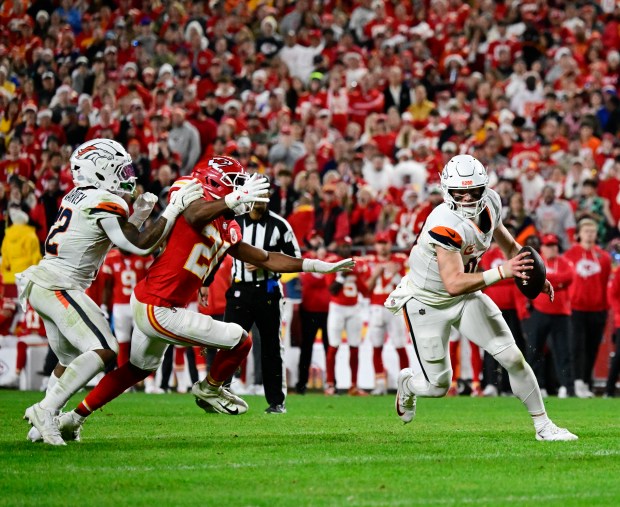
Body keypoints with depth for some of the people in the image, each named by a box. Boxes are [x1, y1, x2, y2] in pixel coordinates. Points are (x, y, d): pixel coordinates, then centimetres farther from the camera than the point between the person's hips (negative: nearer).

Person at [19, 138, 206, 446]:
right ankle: (45, 411, -19)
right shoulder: (105, 202, -12)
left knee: (69, 359, 20)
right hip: (57, 286, -10)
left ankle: (42, 426, 18)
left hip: (38, 283, 10)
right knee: (104, 351, -17)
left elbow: (116, 237, 23)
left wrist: (138, 215, 13)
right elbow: (140, 246, -14)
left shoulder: (77, 197, 16)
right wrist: (174, 210, -9)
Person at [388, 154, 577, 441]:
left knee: (513, 358, -2)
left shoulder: (489, 205, -9)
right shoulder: (445, 225, -34)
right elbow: (454, 284, -40)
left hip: (466, 298, 6)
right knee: (438, 387, 4)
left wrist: (532, 275, 0)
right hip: (428, 304, -6)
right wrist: (502, 272, -43)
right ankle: (407, 383, 40)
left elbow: (508, 245, 12)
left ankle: (543, 426, 12)